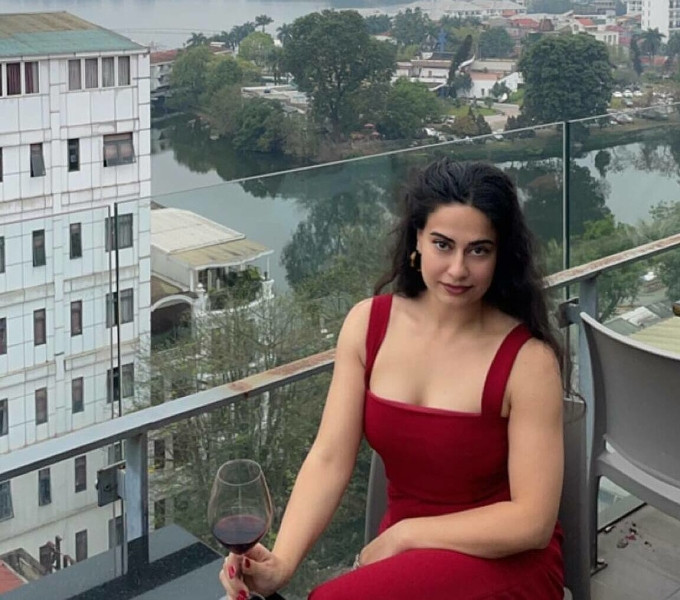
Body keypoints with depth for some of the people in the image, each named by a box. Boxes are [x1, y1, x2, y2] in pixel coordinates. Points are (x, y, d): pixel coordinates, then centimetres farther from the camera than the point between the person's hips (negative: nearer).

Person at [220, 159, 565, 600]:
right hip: (405, 559, 5)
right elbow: (329, 461, -8)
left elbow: (533, 521, -16)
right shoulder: (368, 323, -4)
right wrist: (280, 564, -23)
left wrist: (402, 534, -15)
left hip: (505, 564, -4)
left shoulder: (527, 359, -18)